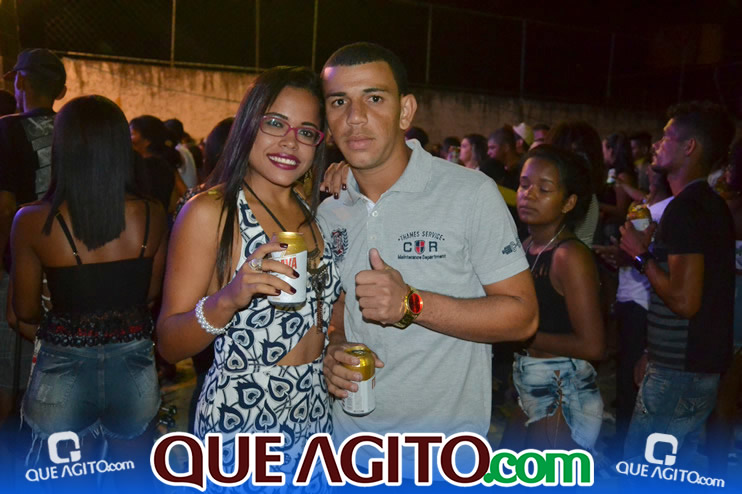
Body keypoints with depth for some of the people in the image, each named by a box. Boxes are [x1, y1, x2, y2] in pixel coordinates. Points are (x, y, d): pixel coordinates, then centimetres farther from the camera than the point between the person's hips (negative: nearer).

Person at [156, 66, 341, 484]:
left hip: (317, 420, 6)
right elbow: (170, 345, -14)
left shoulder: (314, 214, 7)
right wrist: (228, 299, -29)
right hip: (238, 429, -6)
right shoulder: (209, 211, -13)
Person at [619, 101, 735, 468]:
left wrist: (642, 255, -12)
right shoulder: (712, 205, 12)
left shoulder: (684, 209, -19)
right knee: (675, 467, 21)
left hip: (679, 372, -10)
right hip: (701, 364, 10)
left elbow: (684, 300, -26)